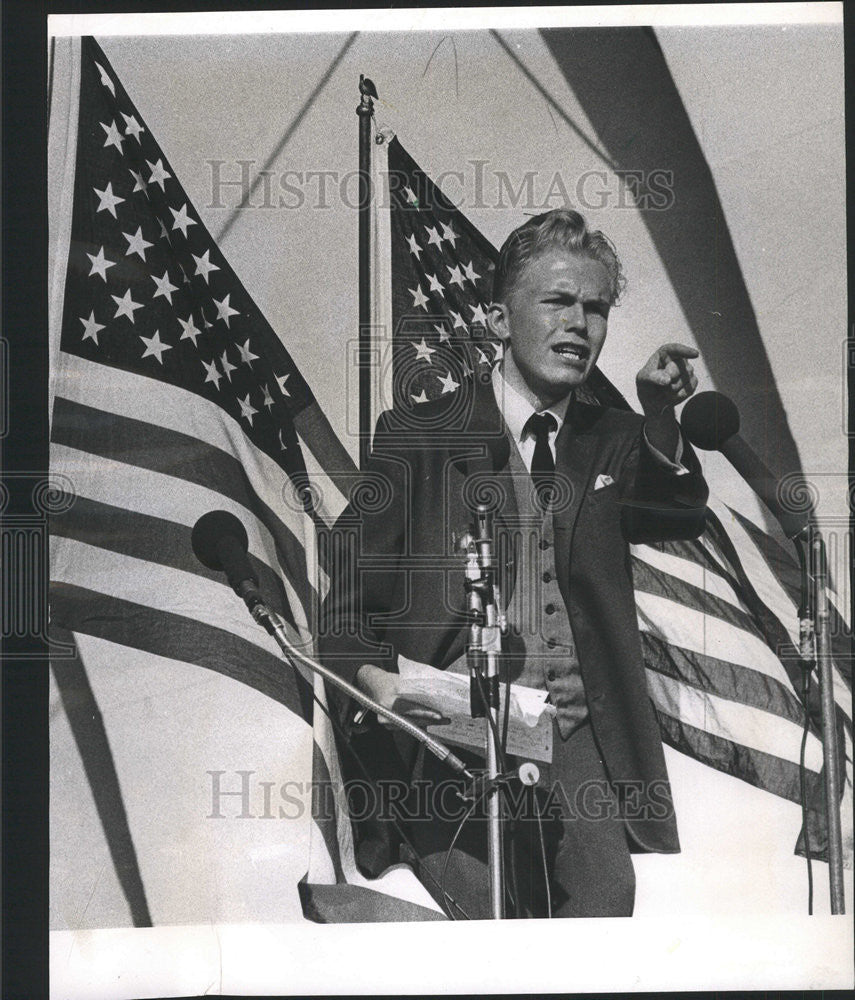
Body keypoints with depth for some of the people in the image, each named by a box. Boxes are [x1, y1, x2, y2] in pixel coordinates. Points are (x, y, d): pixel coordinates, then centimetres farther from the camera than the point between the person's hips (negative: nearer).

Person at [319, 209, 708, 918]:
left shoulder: (614, 441, 18)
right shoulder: (418, 437, 6)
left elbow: (681, 518, 1)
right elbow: (346, 605, 6)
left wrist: (661, 418, -14)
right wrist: (378, 679, -14)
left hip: (582, 740, 3)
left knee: (606, 902, -16)